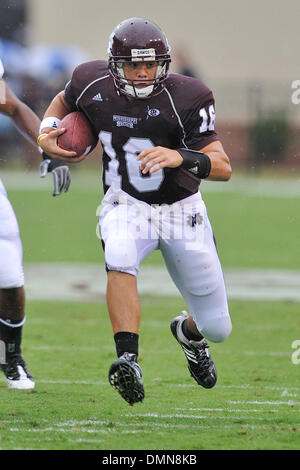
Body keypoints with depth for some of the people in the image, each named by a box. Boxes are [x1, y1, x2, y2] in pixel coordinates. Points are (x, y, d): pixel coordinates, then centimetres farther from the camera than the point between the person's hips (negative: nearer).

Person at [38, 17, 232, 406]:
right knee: (119, 257, -38)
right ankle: (128, 360, -44)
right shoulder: (93, 85, -11)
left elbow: (223, 167, -25)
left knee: (217, 328, 6)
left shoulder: (185, 98, -20)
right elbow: (65, 100, 15)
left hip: (181, 209, 0)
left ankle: (188, 331, 44)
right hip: (126, 205, 0)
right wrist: (46, 132, -4)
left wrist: (180, 157, -44)